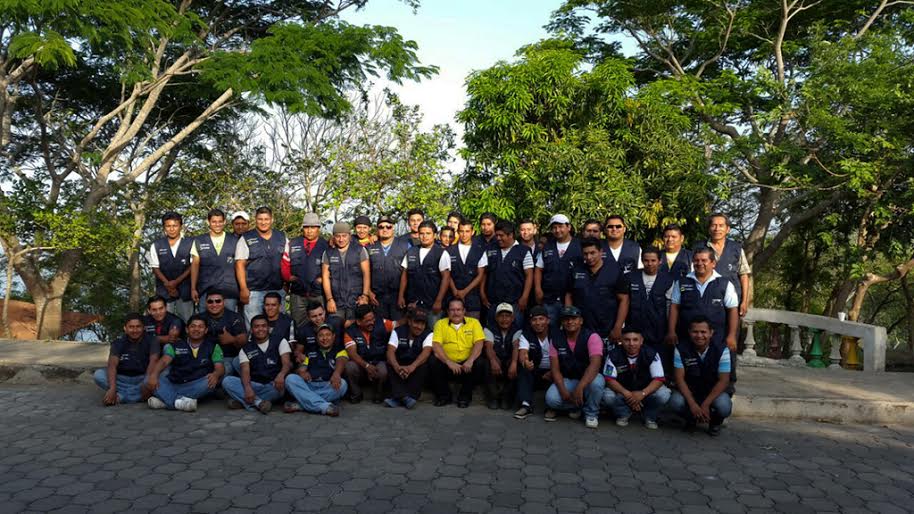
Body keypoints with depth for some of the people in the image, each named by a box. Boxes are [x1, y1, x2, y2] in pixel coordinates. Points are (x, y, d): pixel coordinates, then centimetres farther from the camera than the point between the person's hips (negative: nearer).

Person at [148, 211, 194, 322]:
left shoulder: (190, 243, 0)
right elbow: (155, 268, 7)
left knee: (187, 319, -3)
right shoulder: (156, 245, 7)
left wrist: (176, 281, -8)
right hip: (164, 289, 1)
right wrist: (167, 284, -6)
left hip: (185, 288, -1)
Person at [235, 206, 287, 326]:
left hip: (277, 290, 3)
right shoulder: (246, 239, 1)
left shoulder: (282, 238, 10)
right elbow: (240, 265, -2)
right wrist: (243, 289, -10)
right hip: (253, 292, -3)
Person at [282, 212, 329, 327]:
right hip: (297, 294, 2)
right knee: (299, 325, 5)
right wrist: (290, 277, -1)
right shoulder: (292, 244, 11)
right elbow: (284, 264, 14)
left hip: (319, 294, -2)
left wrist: (322, 279, -9)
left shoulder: (326, 246, 4)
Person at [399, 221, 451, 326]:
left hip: (432, 305, -3)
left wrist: (438, 301, -12)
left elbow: (446, 277, -8)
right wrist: (401, 296, 8)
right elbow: (404, 274, 13)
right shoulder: (411, 252, 8)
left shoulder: (442, 254, -4)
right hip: (412, 303, 3)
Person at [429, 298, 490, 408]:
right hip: (447, 365, 0)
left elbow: (479, 344, -6)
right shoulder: (440, 324, 5)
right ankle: (444, 395, -1)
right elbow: (436, 345, -7)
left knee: (481, 364, -28)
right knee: (433, 363, -27)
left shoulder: (474, 323, 6)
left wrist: (470, 361, -24)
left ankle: (465, 396, -5)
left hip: (467, 365, 0)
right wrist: (448, 362, -22)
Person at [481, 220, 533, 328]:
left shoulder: (523, 251, -1)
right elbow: (484, 273, 12)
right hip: (493, 302, 3)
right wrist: (483, 294, 4)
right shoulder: (490, 251, 10)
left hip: (515, 302, -3)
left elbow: (529, 275, -3)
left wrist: (524, 298, -10)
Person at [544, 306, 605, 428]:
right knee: (551, 398, -26)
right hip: (567, 380, 2)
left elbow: (595, 364, -30)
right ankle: (575, 406, 7)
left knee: (596, 383, -38)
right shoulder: (557, 339, -4)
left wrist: (580, 387, -42)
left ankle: (591, 413, -7)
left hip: (588, 378, -2)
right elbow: (555, 368, -6)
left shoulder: (592, 337, -16)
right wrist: (562, 390, -23)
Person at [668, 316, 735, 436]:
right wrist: (692, 404, -26)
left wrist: (705, 404, -25)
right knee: (675, 402, -30)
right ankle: (691, 419, 9)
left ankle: (715, 422, 8)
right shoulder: (681, 349, -13)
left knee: (723, 407, -33)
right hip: (690, 390, 1)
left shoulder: (722, 350, -16)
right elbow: (680, 378, -14)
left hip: (715, 390, -1)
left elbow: (723, 380, -17)